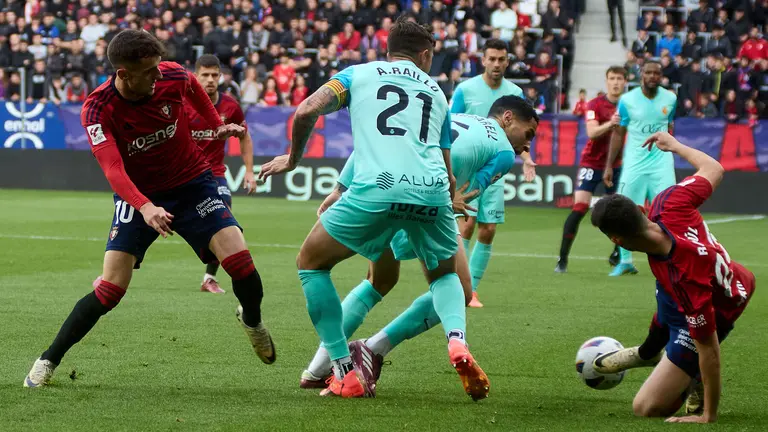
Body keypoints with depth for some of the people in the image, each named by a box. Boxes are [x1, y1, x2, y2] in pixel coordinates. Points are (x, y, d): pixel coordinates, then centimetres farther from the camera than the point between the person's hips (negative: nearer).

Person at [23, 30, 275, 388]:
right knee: (110, 290, -13)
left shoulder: (173, 77, -16)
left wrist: (218, 125, 14)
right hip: (137, 198, -2)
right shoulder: (97, 110, -24)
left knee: (238, 258, -17)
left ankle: (252, 319, 16)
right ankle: (48, 360, 4)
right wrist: (145, 207, -51)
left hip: (192, 183, 2)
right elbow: (113, 170, -36)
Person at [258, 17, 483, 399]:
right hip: (432, 190, 3)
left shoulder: (358, 74, 21)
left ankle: (346, 372, 11)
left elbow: (305, 112, 6)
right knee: (445, 275, 31)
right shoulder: (436, 91, 30)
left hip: (377, 187, -3)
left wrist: (292, 159, 23)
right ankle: (457, 342, -1)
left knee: (310, 264, 19)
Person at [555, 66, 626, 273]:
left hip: (616, 165, 4)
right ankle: (562, 259, -11)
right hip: (592, 163, -4)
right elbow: (591, 132, -21)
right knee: (579, 208, -14)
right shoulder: (595, 105, -7)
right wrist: (609, 124, -38)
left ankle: (617, 255, 20)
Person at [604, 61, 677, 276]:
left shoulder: (670, 98, 2)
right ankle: (625, 261, 12)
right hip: (634, 163, -1)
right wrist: (609, 166, 2)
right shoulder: (627, 100, -3)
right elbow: (618, 133, 4)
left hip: (661, 163, 1)